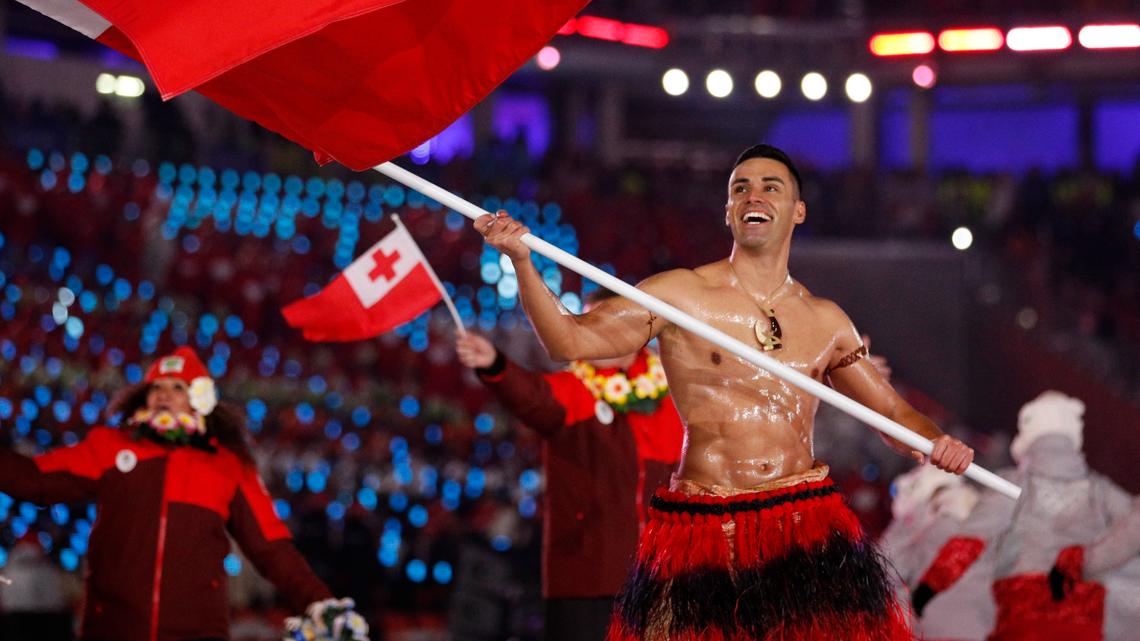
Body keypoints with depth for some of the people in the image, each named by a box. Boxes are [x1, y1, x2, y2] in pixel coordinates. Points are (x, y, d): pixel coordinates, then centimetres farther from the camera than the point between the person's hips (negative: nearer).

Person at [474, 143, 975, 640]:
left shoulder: (826, 321, 13)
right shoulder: (680, 295, 2)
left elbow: (893, 413, 19)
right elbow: (570, 339, -4)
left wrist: (935, 443, -2)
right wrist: (521, 261, -18)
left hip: (809, 528, 2)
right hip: (703, 530, -2)